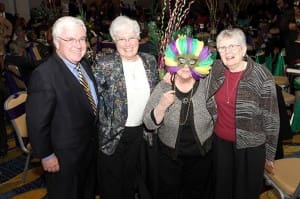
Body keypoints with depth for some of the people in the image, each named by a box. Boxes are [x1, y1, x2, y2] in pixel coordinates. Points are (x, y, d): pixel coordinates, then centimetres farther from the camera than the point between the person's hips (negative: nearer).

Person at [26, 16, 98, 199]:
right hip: (65, 156, -7)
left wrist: (96, 137, 14)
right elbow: (37, 123, -23)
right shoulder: (44, 75, -26)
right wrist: (46, 156, -16)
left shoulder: (84, 65, 1)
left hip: (91, 147, 8)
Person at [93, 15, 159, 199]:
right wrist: (105, 128, -14)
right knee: (112, 179, 14)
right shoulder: (104, 65, -15)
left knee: (132, 175, 24)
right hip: (114, 134, -4)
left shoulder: (150, 60, 0)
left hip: (141, 131, 4)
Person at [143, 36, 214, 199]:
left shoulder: (206, 85, -11)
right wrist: (162, 106, -28)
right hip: (169, 154, 0)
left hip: (201, 154, 1)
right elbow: (149, 124, -13)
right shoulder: (163, 87, -12)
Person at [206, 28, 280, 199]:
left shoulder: (261, 76, -16)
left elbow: (271, 118, -10)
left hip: (250, 146, -3)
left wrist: (269, 154, -6)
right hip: (220, 142, 4)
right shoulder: (216, 70, -5)